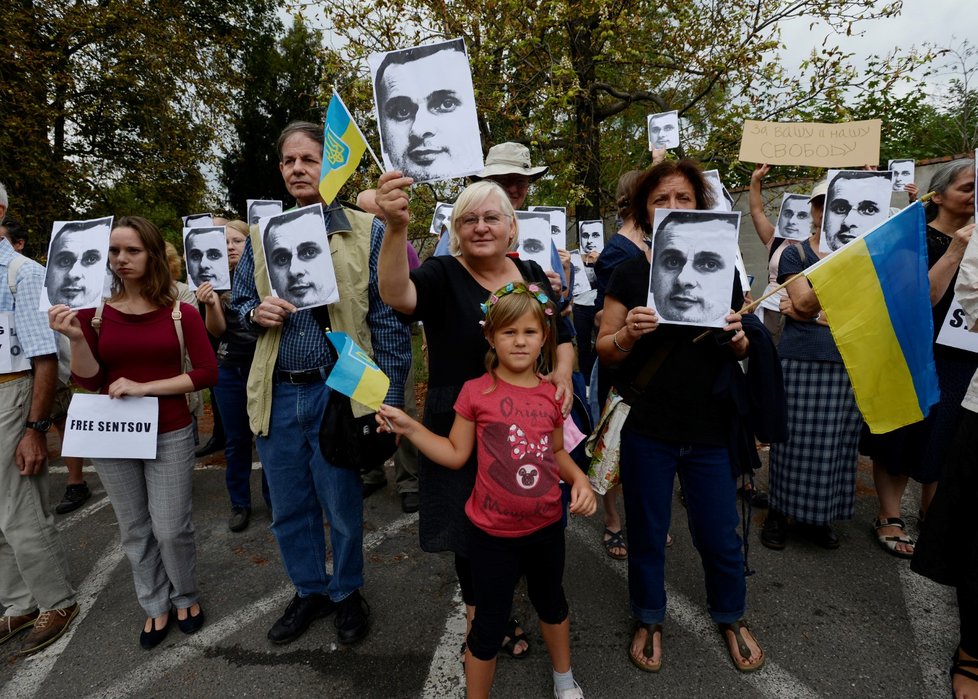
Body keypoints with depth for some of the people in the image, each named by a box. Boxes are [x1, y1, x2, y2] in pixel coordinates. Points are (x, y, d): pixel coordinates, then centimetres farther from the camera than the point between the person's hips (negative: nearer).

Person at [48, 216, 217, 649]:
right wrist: (75, 339, -19)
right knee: (135, 531, 15)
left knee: (171, 529, 4)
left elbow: (207, 373, -10)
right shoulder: (93, 311, -1)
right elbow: (90, 381, -4)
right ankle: (155, 606, 35)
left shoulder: (181, 313, -8)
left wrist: (145, 387, -16)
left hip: (169, 435, -2)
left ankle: (185, 597, 32)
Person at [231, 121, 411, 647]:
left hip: (338, 392, -4)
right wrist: (257, 313, -8)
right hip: (277, 394, 4)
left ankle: (347, 592, 36)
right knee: (289, 509, 16)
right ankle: (310, 590, 40)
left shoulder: (367, 232, -4)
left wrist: (389, 398, -10)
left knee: (342, 505, 11)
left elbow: (388, 319, -6)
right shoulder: (261, 234, 9)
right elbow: (240, 301, 17)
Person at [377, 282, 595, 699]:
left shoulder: (552, 394, -4)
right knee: (489, 623, 10)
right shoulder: (476, 392, -13)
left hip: (547, 526, 4)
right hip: (492, 532, -4)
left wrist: (580, 480, -7)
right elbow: (456, 454, -7)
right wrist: (408, 427, -16)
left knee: (551, 602, 27)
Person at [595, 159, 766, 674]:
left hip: (710, 430, 2)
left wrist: (740, 338, -12)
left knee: (719, 535, 14)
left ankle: (732, 618, 43)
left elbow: (742, 350, 10)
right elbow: (604, 350, -3)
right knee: (647, 532, 14)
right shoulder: (630, 272, -4)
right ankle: (649, 621, 39)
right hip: (647, 428, -1)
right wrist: (627, 333, -23)